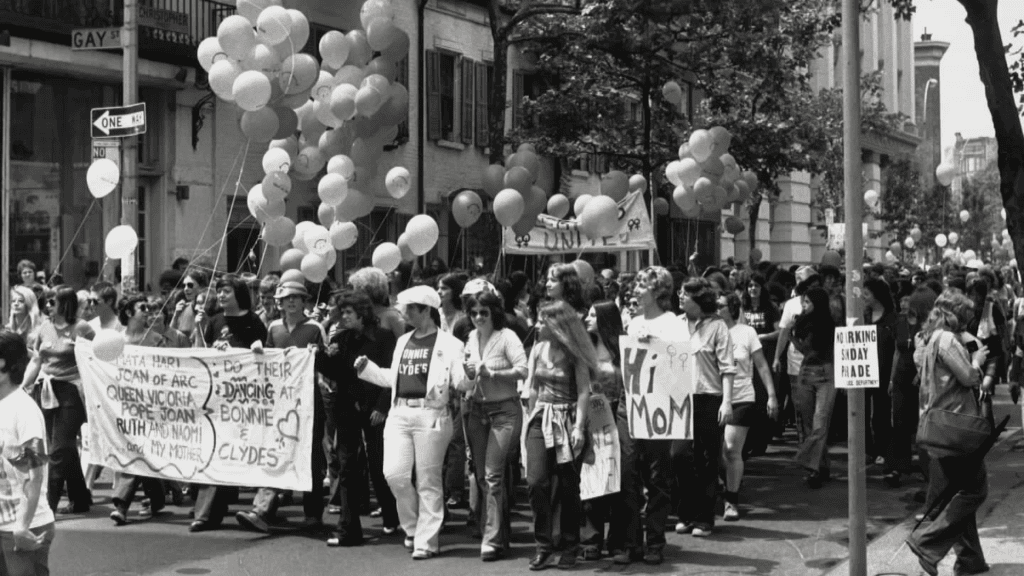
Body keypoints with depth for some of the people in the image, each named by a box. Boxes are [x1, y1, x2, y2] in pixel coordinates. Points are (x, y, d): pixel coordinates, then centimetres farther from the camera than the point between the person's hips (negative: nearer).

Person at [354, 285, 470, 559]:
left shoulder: (448, 344, -3)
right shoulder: (403, 341, 16)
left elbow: (460, 381, -9)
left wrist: (467, 373, -30)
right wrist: (366, 368, 15)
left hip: (431, 415, -5)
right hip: (399, 413, 5)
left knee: (428, 481, 0)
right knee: (394, 473, -5)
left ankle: (426, 541, 8)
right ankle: (413, 527, 18)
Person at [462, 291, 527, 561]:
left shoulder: (506, 336, -8)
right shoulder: (472, 337, 10)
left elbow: (523, 370, -17)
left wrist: (492, 373, -21)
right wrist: (467, 372, 0)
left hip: (504, 410, -6)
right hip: (476, 409, 6)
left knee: (493, 475, -12)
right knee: (481, 476, 7)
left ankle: (493, 540, -9)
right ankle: (500, 535, 18)